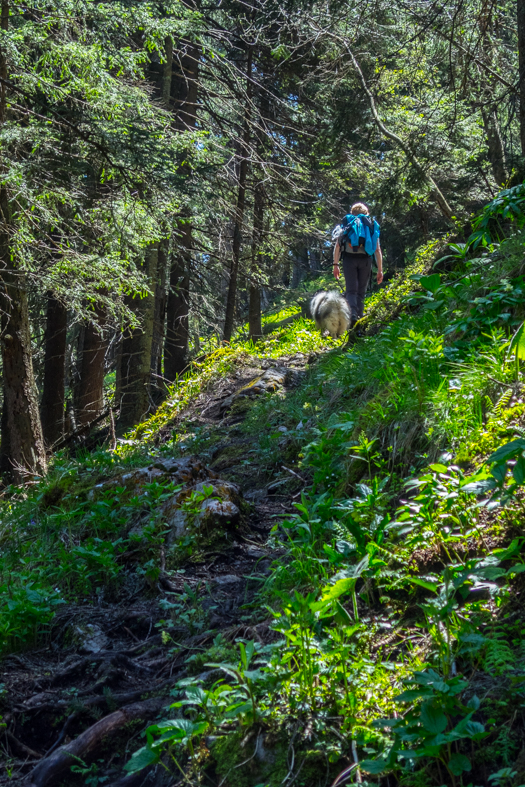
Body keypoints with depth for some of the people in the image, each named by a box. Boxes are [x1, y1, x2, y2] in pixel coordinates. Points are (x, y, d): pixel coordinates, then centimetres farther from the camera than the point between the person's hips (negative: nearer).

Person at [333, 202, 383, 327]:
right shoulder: (371, 225, 14)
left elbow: (337, 245, 4)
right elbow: (377, 249, 10)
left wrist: (335, 264, 6)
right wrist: (380, 269, 12)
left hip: (349, 259, -1)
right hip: (365, 260, 1)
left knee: (351, 290, -4)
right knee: (361, 291, 11)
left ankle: (352, 314, -27)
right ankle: (359, 317, 5)